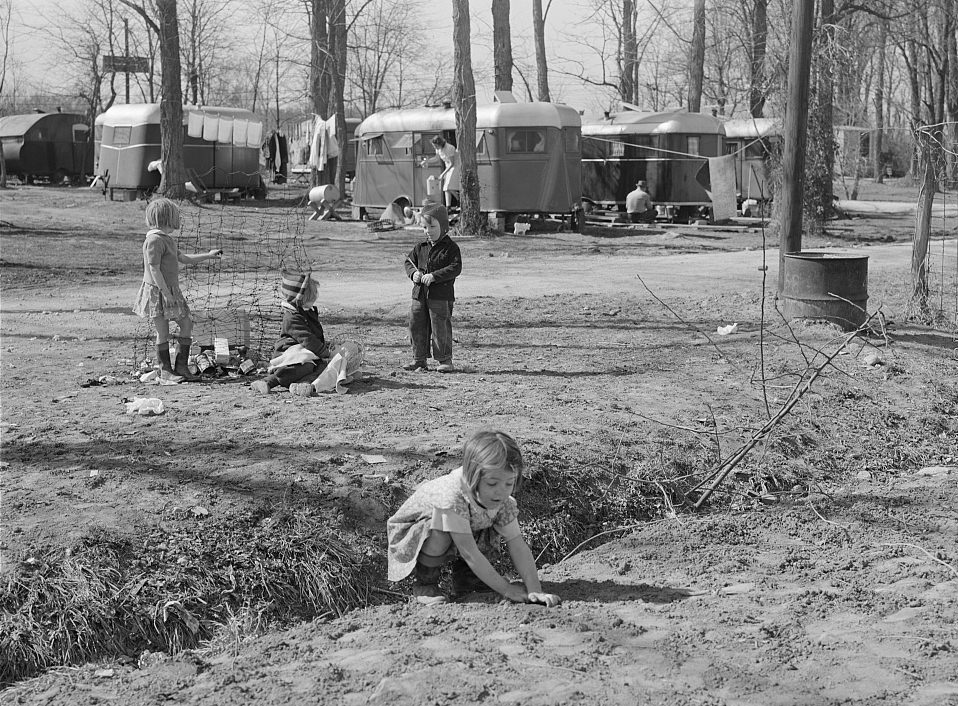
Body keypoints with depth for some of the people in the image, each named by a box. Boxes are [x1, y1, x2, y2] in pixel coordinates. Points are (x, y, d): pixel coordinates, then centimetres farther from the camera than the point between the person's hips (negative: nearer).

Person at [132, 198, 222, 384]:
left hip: (171, 290, 10)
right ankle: (166, 372, 8)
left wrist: (208, 255, 23)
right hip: (157, 292, -10)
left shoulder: (167, 239, 15)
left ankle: (181, 366, 16)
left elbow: (184, 258, 25)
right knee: (163, 332, -2)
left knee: (187, 323, 9)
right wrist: (166, 293, -22)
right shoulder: (154, 240, -17)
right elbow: (154, 269, -21)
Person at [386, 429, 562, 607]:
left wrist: (535, 591, -31)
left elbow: (517, 545, -20)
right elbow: (469, 552, -36)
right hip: (408, 537, -6)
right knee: (439, 533, -35)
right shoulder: (453, 495, -39)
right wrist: (506, 590, -32)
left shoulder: (503, 499, -19)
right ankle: (424, 581, -9)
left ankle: (463, 575, 8)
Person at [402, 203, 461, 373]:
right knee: (416, 326, 8)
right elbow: (409, 261, 19)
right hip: (420, 294, 6)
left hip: (441, 295, -6)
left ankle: (445, 360, 7)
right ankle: (419, 359, 19)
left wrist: (434, 276, -22)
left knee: (440, 327, -4)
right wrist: (413, 273, -3)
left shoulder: (451, 248, -6)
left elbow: (455, 268, -15)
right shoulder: (421, 247, 12)